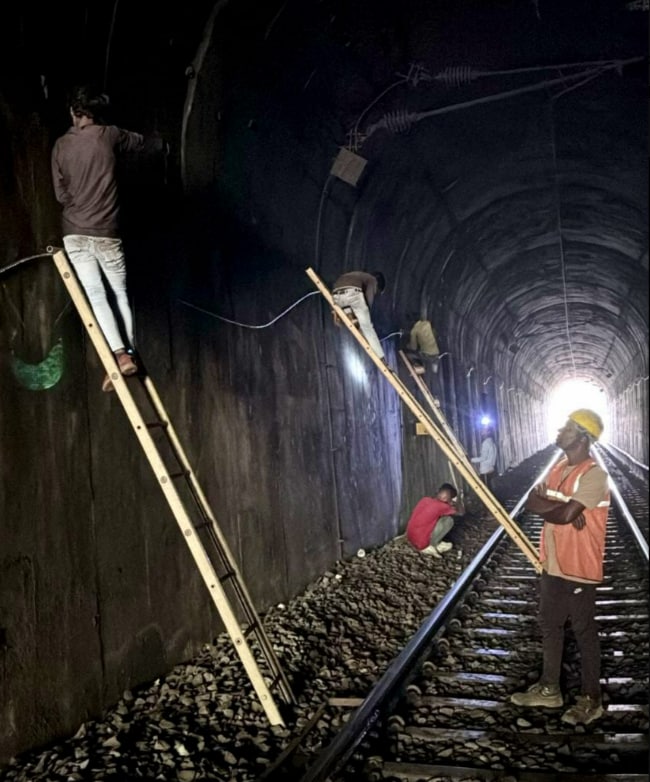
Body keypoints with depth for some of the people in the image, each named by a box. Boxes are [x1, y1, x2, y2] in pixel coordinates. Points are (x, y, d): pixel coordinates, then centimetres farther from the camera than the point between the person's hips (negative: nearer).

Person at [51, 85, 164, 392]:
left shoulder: (60, 145, 4)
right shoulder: (109, 135, -1)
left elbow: (60, 194, 7)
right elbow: (142, 143, 19)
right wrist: (161, 144, 41)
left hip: (74, 232, 1)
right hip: (106, 231, -1)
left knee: (95, 295, -4)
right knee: (119, 292, 11)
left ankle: (120, 355, -17)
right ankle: (128, 352, 8)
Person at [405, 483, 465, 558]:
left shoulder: (425, 499, 6)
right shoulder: (441, 506, -12)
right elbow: (461, 512, 4)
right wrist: (457, 502, 20)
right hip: (421, 543, -7)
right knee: (448, 520, -2)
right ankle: (430, 547, 1)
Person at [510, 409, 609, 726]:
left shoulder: (594, 474, -20)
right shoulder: (558, 467, 8)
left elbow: (565, 514, -28)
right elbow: (532, 501, -1)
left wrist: (544, 505, -8)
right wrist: (559, 507, -20)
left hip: (579, 569, -8)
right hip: (552, 565, 9)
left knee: (584, 632, 4)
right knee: (550, 627, 18)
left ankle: (591, 699, 18)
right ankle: (549, 688, 32)